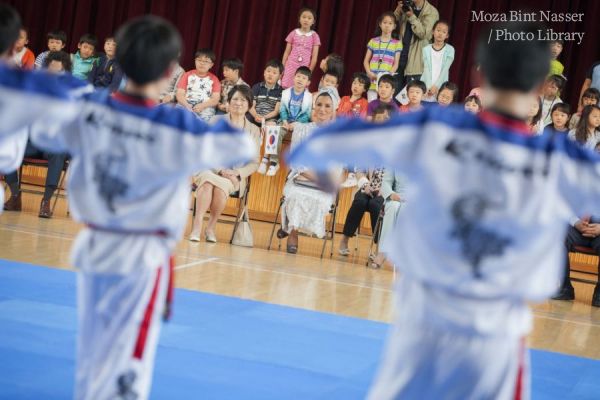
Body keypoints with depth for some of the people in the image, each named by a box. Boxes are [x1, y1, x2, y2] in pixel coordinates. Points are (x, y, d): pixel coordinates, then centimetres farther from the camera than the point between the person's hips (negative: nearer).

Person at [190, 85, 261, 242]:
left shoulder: (254, 131, 15)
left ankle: (211, 227, -21)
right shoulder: (216, 121, 11)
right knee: (208, 181, -37)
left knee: (223, 185, -35)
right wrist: (221, 170, -15)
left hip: (235, 177, 1)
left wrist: (237, 173, -12)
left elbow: (254, 163, 9)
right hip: (209, 169, 0)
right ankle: (197, 226, -38)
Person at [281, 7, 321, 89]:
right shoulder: (294, 33, 5)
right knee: (286, 89, -6)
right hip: (291, 66, 1)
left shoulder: (314, 36, 2)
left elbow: (314, 56, 0)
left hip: (304, 68, -1)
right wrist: (282, 68, 2)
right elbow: (287, 52, 8)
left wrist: (309, 71, -7)